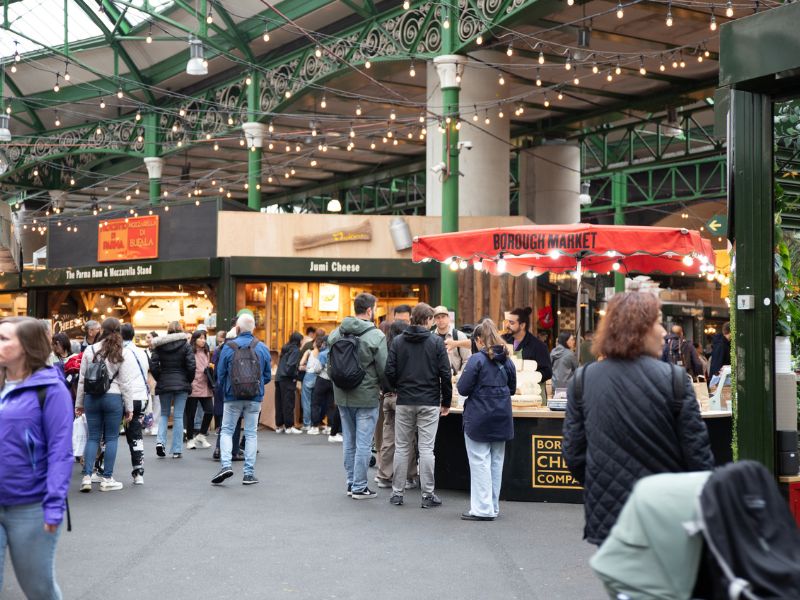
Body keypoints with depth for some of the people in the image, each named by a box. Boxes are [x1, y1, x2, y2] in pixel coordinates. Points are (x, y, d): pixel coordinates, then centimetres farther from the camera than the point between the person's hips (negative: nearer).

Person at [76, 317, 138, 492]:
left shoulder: (89, 350, 1)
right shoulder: (123, 353, -4)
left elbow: (82, 379, 5)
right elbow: (126, 382, -4)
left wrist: (79, 403, 14)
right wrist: (129, 407, 3)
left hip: (92, 397, 2)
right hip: (113, 398, -2)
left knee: (93, 437, 9)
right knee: (111, 438, 6)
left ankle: (87, 476, 3)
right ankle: (107, 479, 9)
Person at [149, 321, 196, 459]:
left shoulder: (159, 346, 0)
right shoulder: (185, 346, -4)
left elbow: (153, 365, -6)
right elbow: (191, 366, -10)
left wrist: (159, 379, 7)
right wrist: (188, 381, 5)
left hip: (164, 384, 2)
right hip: (181, 384, -2)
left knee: (164, 414, 17)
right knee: (178, 416, 3)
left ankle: (160, 441, -5)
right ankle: (177, 450, 4)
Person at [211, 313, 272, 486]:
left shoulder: (228, 347, -5)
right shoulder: (262, 348, 0)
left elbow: (220, 374, 1)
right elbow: (268, 375, 5)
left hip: (232, 397, -1)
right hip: (255, 398, 1)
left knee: (226, 431, 9)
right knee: (251, 433, 7)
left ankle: (225, 464, -10)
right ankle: (249, 473, 7)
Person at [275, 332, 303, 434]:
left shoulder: (285, 349, 15)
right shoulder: (295, 350, -9)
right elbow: (291, 365, -20)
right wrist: (293, 376, -6)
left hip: (279, 378, 8)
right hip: (287, 380, -8)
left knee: (279, 403, 9)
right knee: (288, 403, -3)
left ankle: (279, 426, 13)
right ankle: (289, 426, -1)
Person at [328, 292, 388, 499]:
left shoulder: (336, 333, 3)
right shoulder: (376, 336, -14)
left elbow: (330, 365, 9)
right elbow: (384, 370, -10)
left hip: (342, 397, 6)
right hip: (366, 397, -6)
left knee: (349, 441, 15)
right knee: (363, 443, 1)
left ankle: (351, 482, 23)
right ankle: (359, 487, 5)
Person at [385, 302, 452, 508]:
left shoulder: (398, 341, 1)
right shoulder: (436, 342, -4)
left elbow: (390, 372, -2)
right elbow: (445, 374, -5)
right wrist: (446, 402, 6)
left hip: (404, 402, 2)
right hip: (429, 402, -2)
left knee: (402, 447, 9)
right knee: (426, 448, 1)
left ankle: (397, 493, 13)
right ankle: (428, 495, 4)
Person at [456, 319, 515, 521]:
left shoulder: (477, 360, -14)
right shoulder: (507, 361, 5)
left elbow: (463, 388, -14)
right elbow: (512, 388, 14)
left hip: (479, 420, -6)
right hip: (502, 420, 6)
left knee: (480, 463, -1)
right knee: (496, 463, 12)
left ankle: (483, 509, 0)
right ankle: (493, 507, 19)